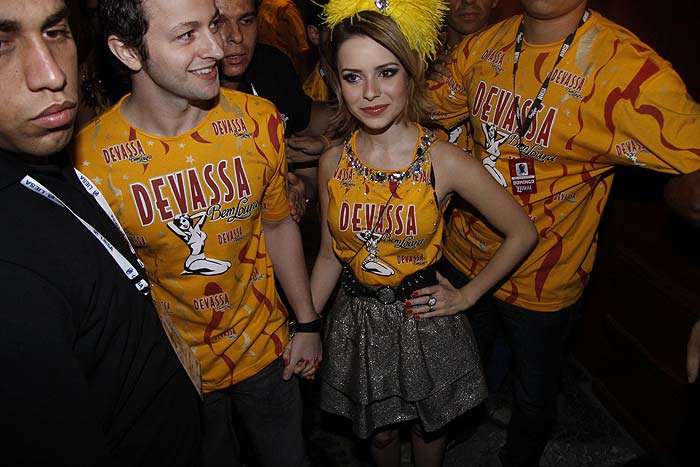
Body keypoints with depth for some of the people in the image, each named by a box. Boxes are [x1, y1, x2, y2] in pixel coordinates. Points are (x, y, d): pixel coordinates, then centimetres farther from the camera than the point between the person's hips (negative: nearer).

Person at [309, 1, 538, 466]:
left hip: (423, 320, -2)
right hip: (358, 322, 3)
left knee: (428, 427, 24)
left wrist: (467, 295, -7)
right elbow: (331, 256, 1)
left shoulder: (443, 160, -21)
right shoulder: (332, 164, -11)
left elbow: (523, 232, -10)